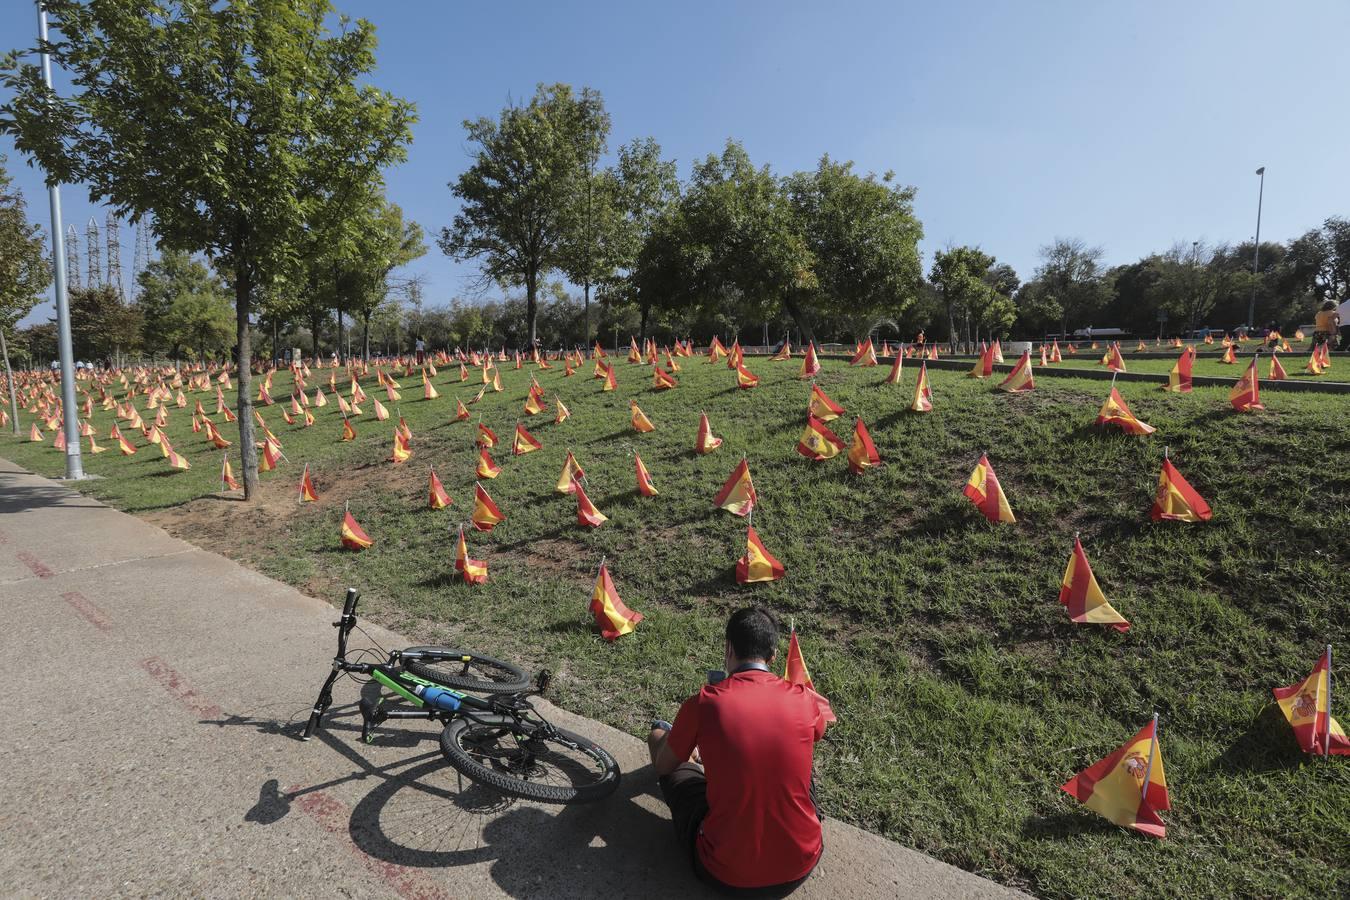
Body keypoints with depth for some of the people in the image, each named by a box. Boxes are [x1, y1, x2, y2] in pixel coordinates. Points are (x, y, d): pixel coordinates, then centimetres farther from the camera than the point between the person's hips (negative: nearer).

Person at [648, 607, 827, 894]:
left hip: (727, 874, -2)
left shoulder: (704, 702, -16)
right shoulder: (804, 700, -9)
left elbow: (663, 766, 4)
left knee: (658, 736, 16)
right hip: (801, 865, 3)